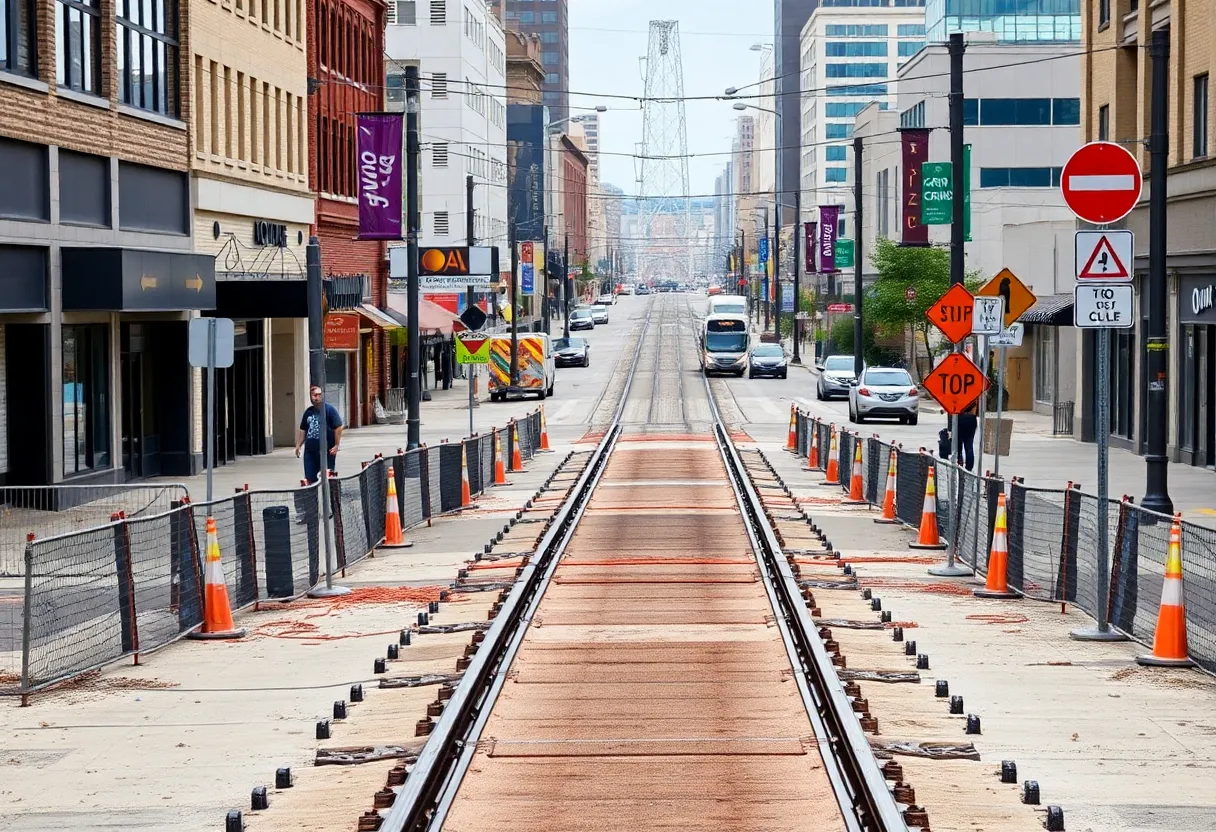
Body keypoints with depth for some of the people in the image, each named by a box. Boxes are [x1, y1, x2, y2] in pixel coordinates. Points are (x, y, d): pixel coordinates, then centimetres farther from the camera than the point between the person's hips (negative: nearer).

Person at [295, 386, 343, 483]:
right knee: (309, 479, 5)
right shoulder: (308, 412, 15)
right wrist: (298, 445, 16)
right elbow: (303, 430, 24)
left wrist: (336, 445, -14)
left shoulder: (330, 409, -3)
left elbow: (338, 428, -8)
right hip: (310, 450, 6)